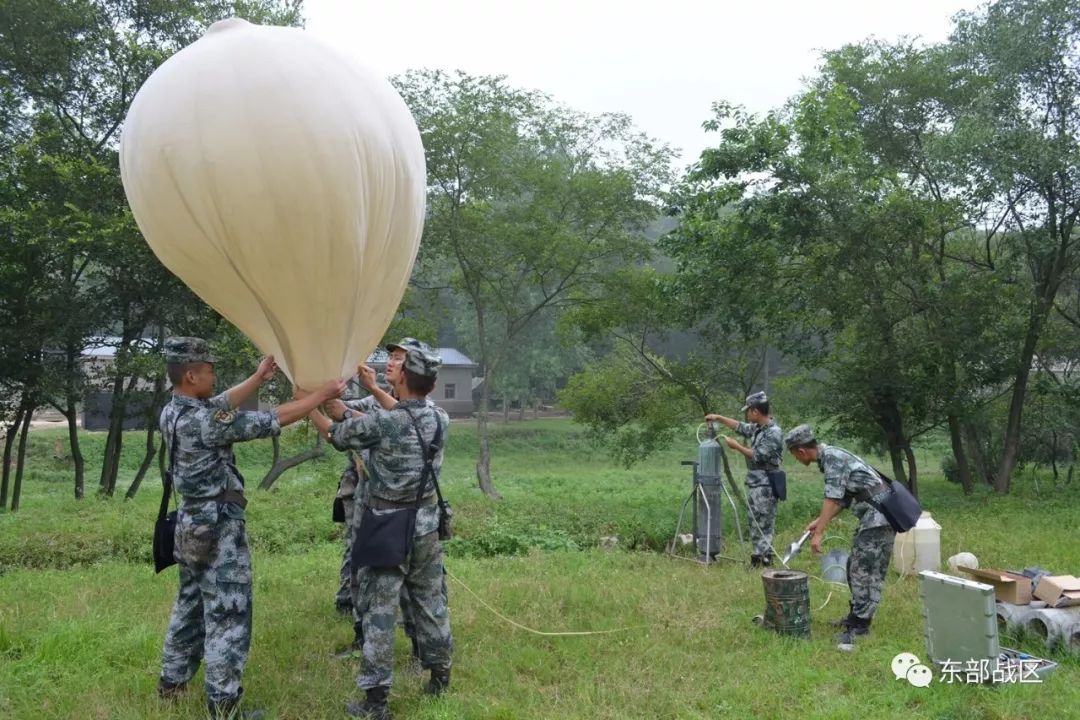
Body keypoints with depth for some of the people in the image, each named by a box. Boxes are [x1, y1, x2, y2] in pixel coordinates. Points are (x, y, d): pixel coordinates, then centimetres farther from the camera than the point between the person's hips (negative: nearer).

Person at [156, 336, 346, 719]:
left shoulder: (172, 412, 1)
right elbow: (272, 420, -22)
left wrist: (258, 378, 22)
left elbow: (221, 404, 17)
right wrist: (322, 395, -12)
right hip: (219, 529, -9)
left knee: (190, 604, 22)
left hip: (192, 524, 9)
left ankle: (173, 681, 35)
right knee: (227, 615, -1)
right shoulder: (203, 422, -25)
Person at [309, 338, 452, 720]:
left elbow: (336, 434, -1)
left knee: (379, 611, 4)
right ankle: (440, 679, 29)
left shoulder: (380, 423, -19)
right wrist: (374, 390, 22)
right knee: (431, 604, 16)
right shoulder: (439, 419, -4)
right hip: (426, 527, 5)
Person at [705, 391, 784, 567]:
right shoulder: (757, 428, 10)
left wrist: (736, 446, -10)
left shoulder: (774, 432, -17)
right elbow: (740, 427, 28)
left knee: (764, 526, -7)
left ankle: (764, 561, -4)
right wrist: (719, 418, 29)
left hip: (765, 487, -9)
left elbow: (757, 456, -20)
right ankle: (756, 559, 19)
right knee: (755, 524, 13)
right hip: (753, 484, 9)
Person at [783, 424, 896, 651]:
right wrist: (818, 521, 15)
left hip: (879, 515, -10)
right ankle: (856, 615, 23)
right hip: (871, 516, 10)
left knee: (866, 571, -9)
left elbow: (832, 497, -25)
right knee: (856, 567, 14)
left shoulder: (832, 457, -18)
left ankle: (859, 625, -7)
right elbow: (842, 499, 18)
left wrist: (819, 533, -26)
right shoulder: (829, 457, 12)